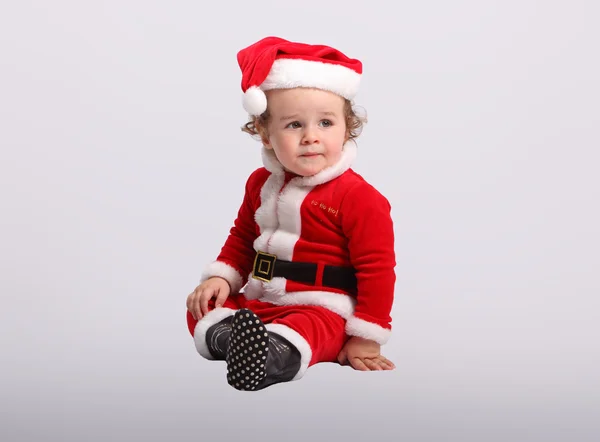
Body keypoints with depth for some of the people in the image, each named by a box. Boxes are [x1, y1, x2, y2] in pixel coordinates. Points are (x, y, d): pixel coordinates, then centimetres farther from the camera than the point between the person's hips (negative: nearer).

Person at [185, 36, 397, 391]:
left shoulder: (357, 197, -12)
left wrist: (366, 339, -11)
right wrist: (221, 277, 5)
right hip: (255, 303, 8)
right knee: (201, 310, -8)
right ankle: (236, 339, -37)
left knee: (307, 330, -38)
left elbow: (377, 269, -11)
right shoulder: (262, 183, 9)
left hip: (322, 311, -7)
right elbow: (242, 240, 23)